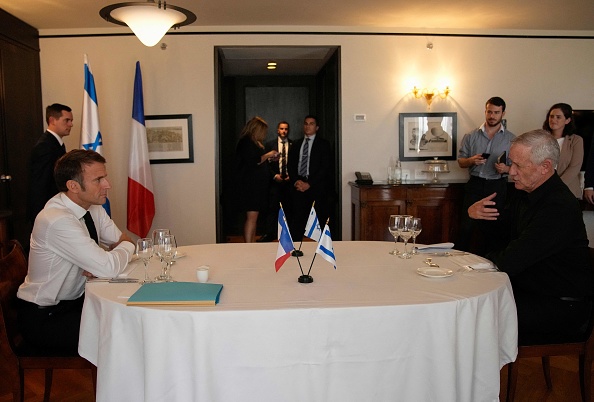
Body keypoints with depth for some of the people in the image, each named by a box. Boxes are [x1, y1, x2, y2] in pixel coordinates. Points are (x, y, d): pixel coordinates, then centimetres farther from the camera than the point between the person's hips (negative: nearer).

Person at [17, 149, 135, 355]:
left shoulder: (93, 208, -2)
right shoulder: (57, 220, -28)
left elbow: (123, 243, 4)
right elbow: (108, 268, -31)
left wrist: (100, 264, -17)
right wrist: (126, 246, -10)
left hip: (75, 301, 8)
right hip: (43, 317, -7)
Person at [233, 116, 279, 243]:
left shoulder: (253, 142, 18)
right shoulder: (246, 142, -12)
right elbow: (254, 161, -21)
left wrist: (269, 158, 19)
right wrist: (268, 155, -9)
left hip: (256, 185, 11)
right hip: (250, 185, -11)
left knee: (254, 217, 12)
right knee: (251, 217, -12)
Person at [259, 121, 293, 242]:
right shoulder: (270, 144, 7)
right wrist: (274, 175, -6)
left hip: (289, 181, 0)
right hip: (274, 181, 0)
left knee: (289, 208, 3)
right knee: (272, 208, -3)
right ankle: (270, 233, 3)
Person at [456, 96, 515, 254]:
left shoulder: (511, 139, 6)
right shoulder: (471, 136, 8)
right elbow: (460, 161, 9)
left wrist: (506, 169, -15)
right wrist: (472, 160, -12)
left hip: (497, 187, 0)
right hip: (475, 184, 0)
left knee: (491, 227, 5)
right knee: (467, 224, -5)